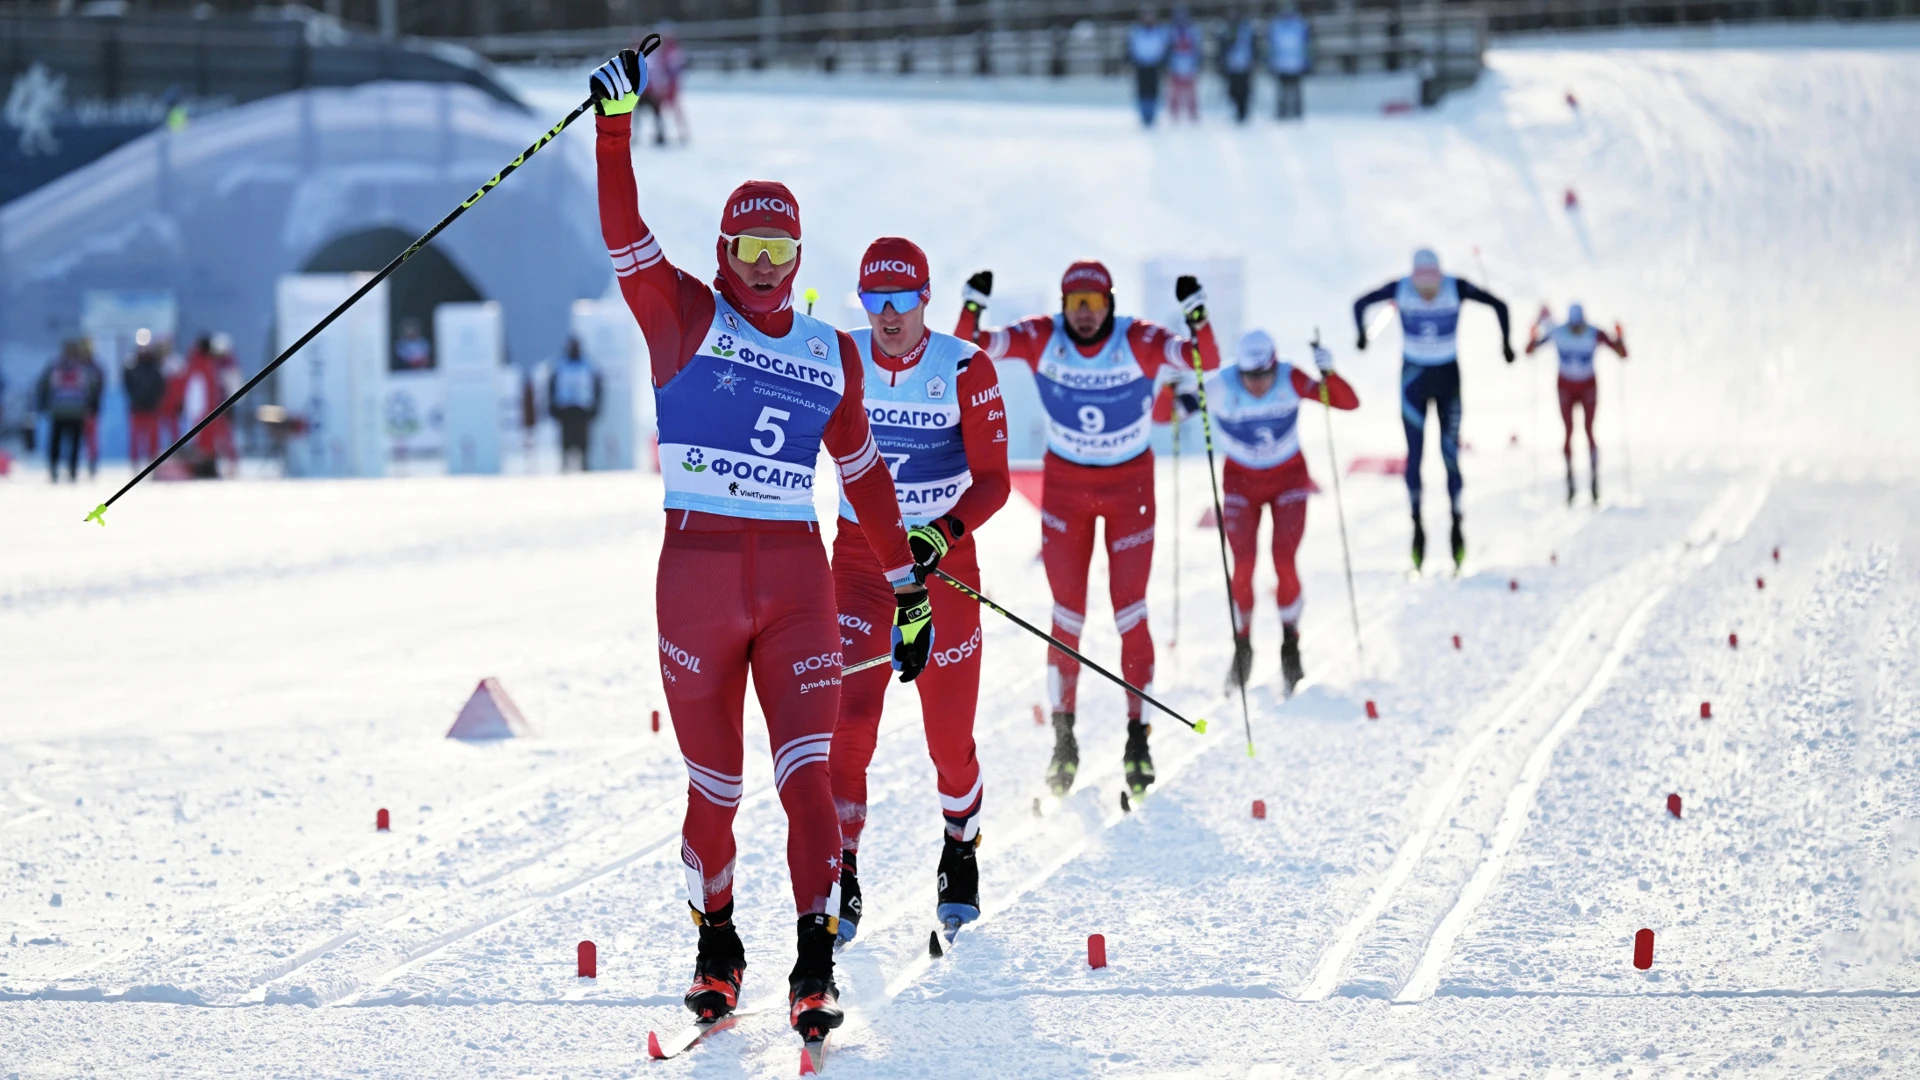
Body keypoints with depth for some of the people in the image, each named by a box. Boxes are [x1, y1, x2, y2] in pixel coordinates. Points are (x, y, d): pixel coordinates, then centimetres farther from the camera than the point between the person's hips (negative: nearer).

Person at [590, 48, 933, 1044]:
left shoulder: (831, 354, 13)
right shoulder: (686, 318, 4)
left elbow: (864, 474, 19)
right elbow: (625, 239, -11)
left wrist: (909, 590, 19)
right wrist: (616, 123, -24)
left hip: (798, 579, 2)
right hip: (697, 572, -2)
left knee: (805, 774, -10)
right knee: (714, 784, 5)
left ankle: (814, 965, -8)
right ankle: (716, 948, 24)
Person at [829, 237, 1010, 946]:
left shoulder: (965, 369, -10)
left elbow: (992, 479, -12)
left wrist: (945, 531, -27)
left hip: (945, 558, -1)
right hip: (858, 559, 1)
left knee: (950, 734, 5)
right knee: (849, 720, -15)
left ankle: (961, 850, 33)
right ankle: (840, 880, -11)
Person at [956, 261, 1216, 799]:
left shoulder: (1139, 342, -19)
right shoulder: (1042, 339, -14)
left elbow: (1206, 362, -29)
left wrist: (1197, 319, -45)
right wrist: (971, 309, -33)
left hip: (1129, 486, -1)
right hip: (1064, 485, 1)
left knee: (1130, 616, -4)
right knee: (1067, 617, 1)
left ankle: (1138, 735, 5)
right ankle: (1063, 735, 12)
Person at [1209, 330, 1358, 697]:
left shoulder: (1291, 381, -22)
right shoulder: (1220, 387, -23)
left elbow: (1349, 403, -22)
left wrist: (1328, 374, -40)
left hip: (1289, 479, 0)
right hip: (1241, 482, 0)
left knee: (1284, 563, -13)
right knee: (1243, 565, -13)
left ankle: (1290, 648, 6)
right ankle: (1242, 648, 7)